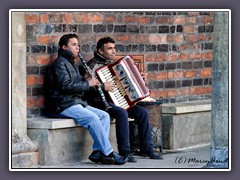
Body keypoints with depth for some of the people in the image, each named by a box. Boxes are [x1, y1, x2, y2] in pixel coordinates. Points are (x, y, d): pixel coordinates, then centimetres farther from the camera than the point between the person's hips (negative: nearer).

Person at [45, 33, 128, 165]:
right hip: (64, 105, -10)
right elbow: (66, 85, -20)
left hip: (77, 102, 10)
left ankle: (97, 152, -16)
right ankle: (108, 153, -25)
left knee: (104, 115, -8)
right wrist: (87, 84, -12)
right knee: (93, 118, -29)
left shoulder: (71, 64, 25)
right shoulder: (59, 63, -7)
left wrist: (91, 81, 8)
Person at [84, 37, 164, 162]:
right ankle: (124, 151, -29)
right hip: (100, 102, -8)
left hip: (117, 101, 8)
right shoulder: (94, 65, -8)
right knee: (122, 113, -35)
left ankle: (146, 149, -1)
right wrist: (102, 86, -29)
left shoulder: (112, 63, 19)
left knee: (143, 112, -8)